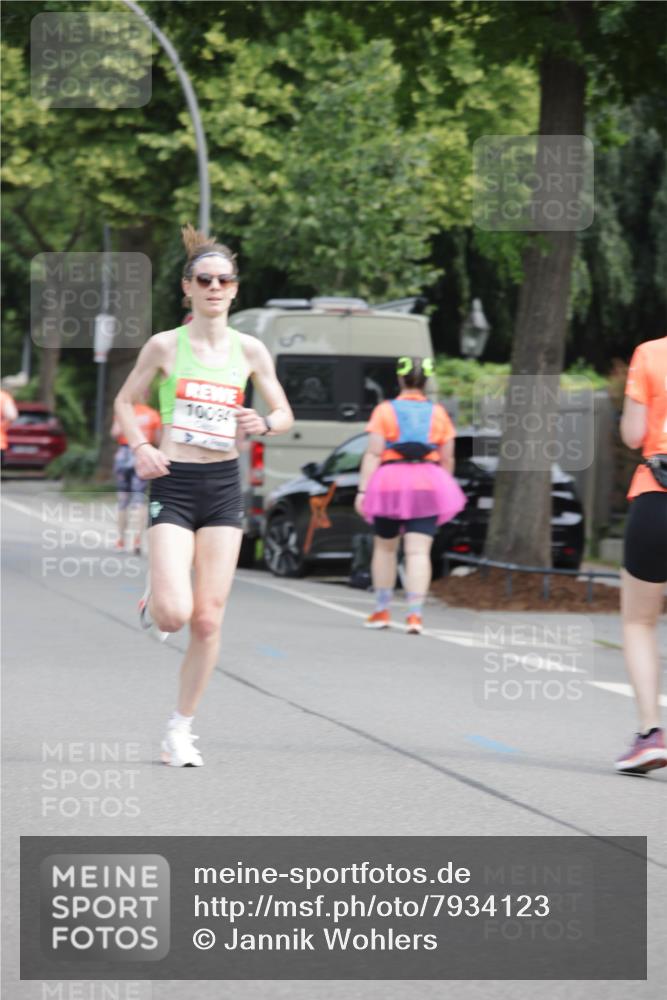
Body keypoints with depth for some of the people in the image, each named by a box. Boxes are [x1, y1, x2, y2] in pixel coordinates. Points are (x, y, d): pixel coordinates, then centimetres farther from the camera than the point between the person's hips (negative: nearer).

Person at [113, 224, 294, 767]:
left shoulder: (250, 350, 4)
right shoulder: (165, 345, -3)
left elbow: (285, 414, 12)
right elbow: (125, 401, 10)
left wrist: (264, 424, -11)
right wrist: (139, 446, -7)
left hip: (225, 483, 3)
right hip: (174, 483, -3)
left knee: (209, 619, 0)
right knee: (174, 614, -17)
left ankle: (181, 731, 12)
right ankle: (154, 598, 22)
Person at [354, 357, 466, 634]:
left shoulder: (385, 411, -1)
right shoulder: (438, 413, 7)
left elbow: (373, 455, -7)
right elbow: (447, 459, 9)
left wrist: (362, 490, -8)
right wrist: (443, 493, 21)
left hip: (390, 483, -1)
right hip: (427, 485, 1)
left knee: (384, 547, 16)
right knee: (418, 551, -4)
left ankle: (381, 611, 23)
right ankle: (415, 614, -16)